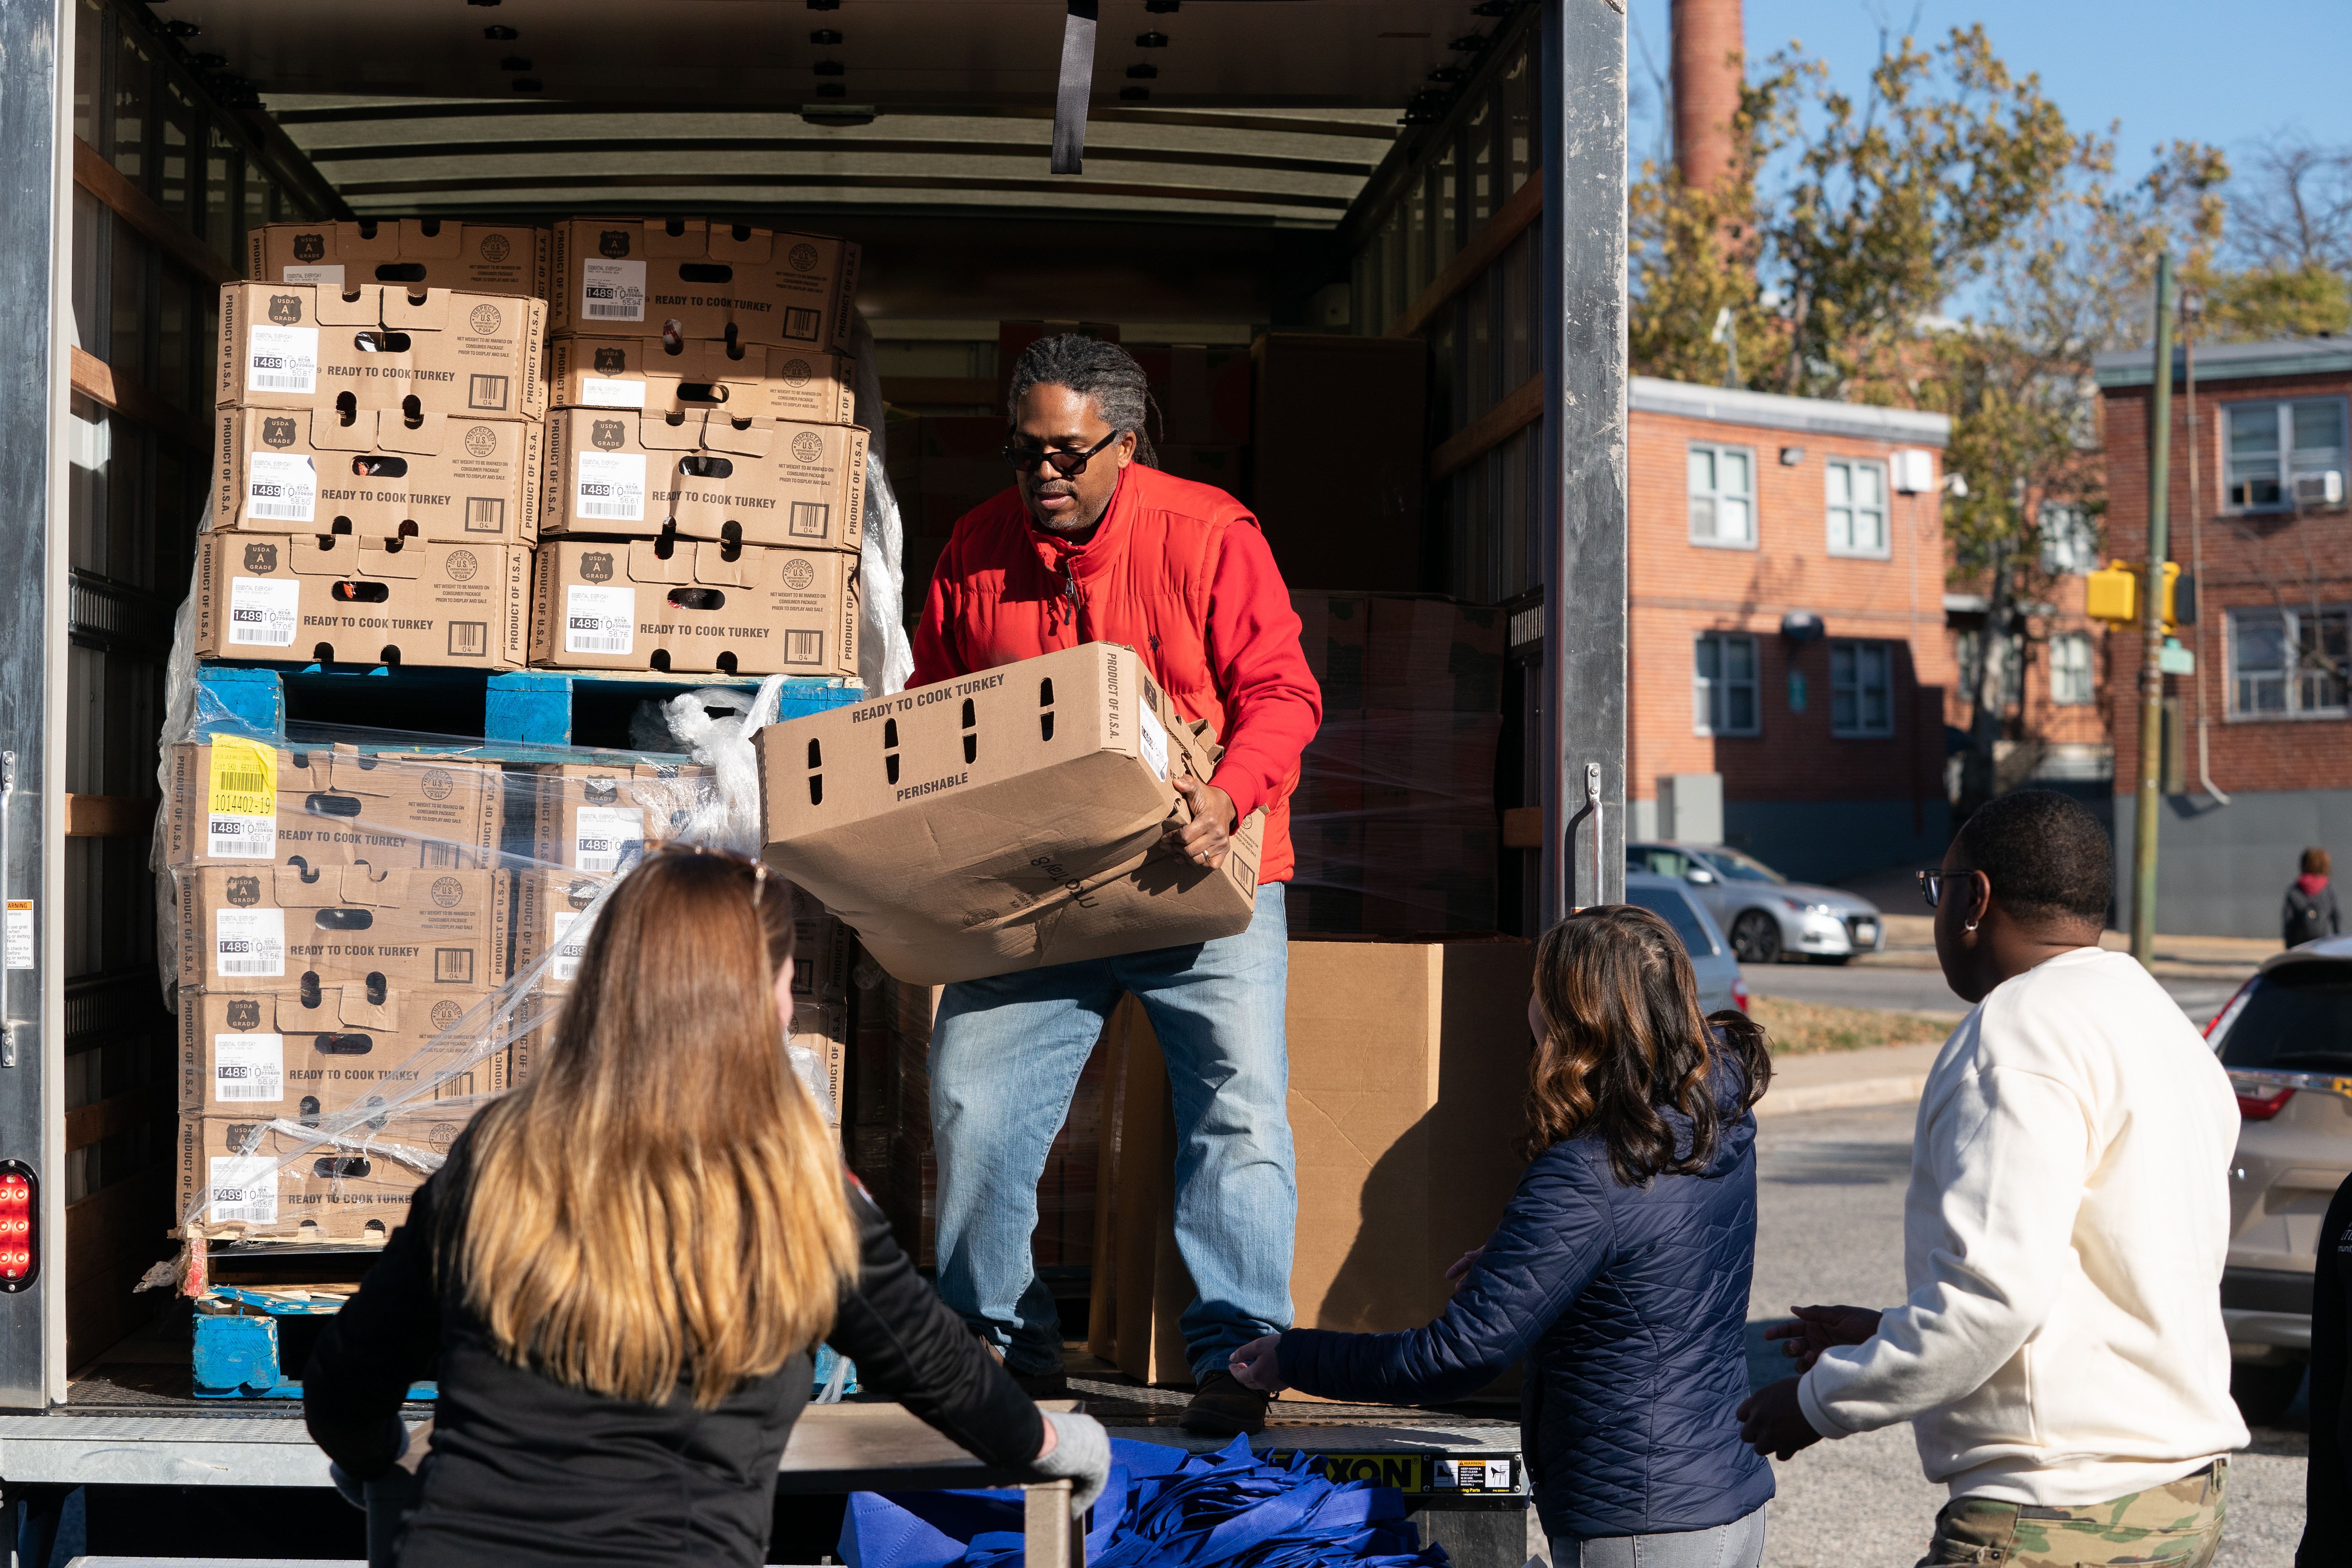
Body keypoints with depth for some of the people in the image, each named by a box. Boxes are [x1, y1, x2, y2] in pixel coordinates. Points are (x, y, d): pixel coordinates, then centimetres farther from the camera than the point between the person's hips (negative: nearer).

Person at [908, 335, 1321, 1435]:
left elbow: (1281, 692, -9)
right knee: (971, 1096, -1)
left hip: (1199, 885, -3)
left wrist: (1229, 797, -27)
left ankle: (1235, 1352, -4)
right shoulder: (975, 551, 5)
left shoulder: (1208, 535, -7)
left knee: (1240, 1105, -11)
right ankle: (1002, 1337, 15)